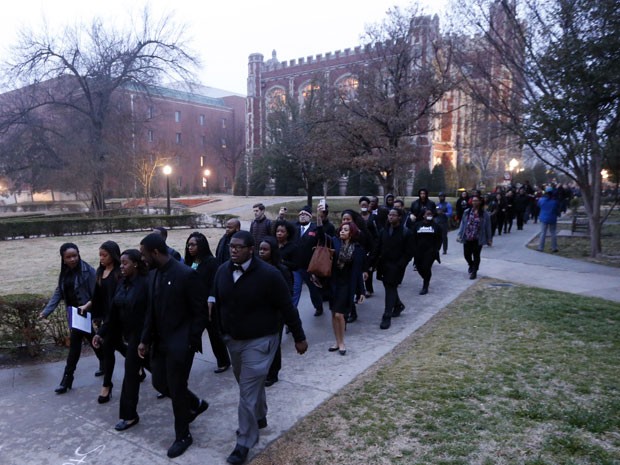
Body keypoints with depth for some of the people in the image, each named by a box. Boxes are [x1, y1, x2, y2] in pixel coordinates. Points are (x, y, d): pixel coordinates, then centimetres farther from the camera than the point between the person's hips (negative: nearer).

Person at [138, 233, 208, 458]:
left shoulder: (187, 274, -20)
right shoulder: (153, 275, 4)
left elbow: (201, 312, -16)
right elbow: (151, 311, 12)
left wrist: (191, 343, -16)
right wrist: (145, 339, 8)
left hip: (180, 343, -8)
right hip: (160, 342, 8)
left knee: (176, 389, 3)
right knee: (159, 382, 15)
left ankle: (183, 436, 26)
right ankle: (195, 404, 40)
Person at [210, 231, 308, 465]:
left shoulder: (269, 274, -22)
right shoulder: (222, 270, -6)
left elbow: (287, 308, -13)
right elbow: (216, 297, 12)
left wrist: (299, 338, -7)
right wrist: (211, 302, -7)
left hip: (259, 342, -6)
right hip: (232, 339, 6)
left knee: (248, 391, -3)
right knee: (251, 384, 24)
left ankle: (244, 443, 15)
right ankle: (259, 418, 49)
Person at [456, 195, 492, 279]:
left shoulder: (485, 214, -6)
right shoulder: (467, 212, 1)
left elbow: (487, 227, -2)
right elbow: (463, 224, 4)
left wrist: (489, 239, 0)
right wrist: (459, 234, -1)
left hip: (478, 239, -2)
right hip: (467, 238, 2)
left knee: (476, 256, 7)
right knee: (467, 254, 9)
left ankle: (474, 272, 24)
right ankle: (471, 265, 41)